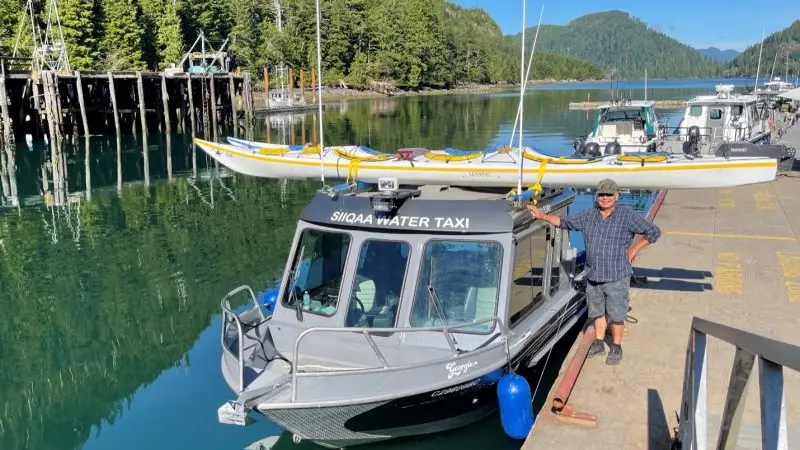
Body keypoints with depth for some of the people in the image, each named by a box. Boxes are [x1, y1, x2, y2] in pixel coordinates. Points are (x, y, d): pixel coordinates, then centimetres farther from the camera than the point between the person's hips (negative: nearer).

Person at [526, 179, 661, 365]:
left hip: (617, 277, -5)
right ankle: (598, 343, 34)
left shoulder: (627, 215, -9)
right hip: (593, 276, 5)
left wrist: (634, 248, -7)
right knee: (597, 312, 18)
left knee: (616, 314, 5)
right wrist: (542, 216, 7)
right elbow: (565, 222, 14)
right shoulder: (588, 215, 6)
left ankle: (616, 347, 22)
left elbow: (653, 232, -5)